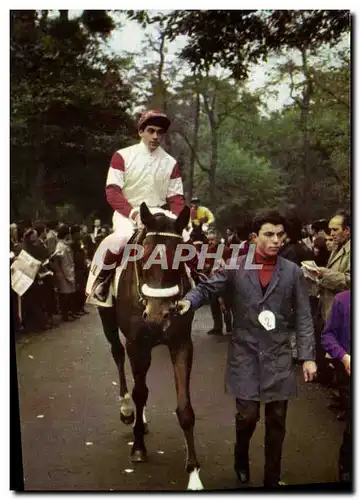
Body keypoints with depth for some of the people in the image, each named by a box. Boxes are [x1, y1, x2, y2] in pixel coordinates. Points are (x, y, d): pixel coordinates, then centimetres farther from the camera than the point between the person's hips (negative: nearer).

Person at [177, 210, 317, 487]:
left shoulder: (293, 272, 1)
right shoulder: (235, 267, -1)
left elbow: (304, 317, 0)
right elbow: (207, 288, 0)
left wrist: (308, 356, -5)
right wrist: (189, 300, -23)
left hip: (279, 357, 1)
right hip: (245, 354, -1)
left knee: (276, 420, 9)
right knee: (248, 414, -2)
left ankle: (272, 478, 27)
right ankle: (241, 457, 33)